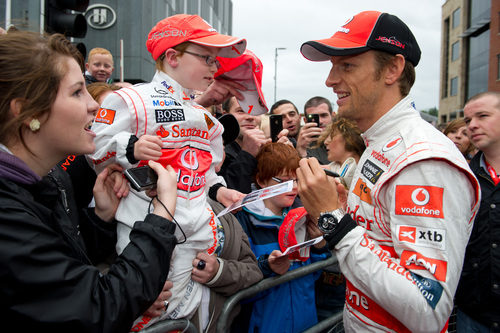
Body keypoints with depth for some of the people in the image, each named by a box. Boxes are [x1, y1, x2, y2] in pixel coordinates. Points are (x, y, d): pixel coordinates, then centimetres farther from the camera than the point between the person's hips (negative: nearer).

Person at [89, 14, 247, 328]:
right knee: (148, 310, -7)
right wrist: (131, 147, -24)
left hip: (196, 230, 7)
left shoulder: (205, 117, 19)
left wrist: (217, 188, 11)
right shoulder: (132, 100, -6)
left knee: (186, 311, 11)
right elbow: (93, 148, -8)